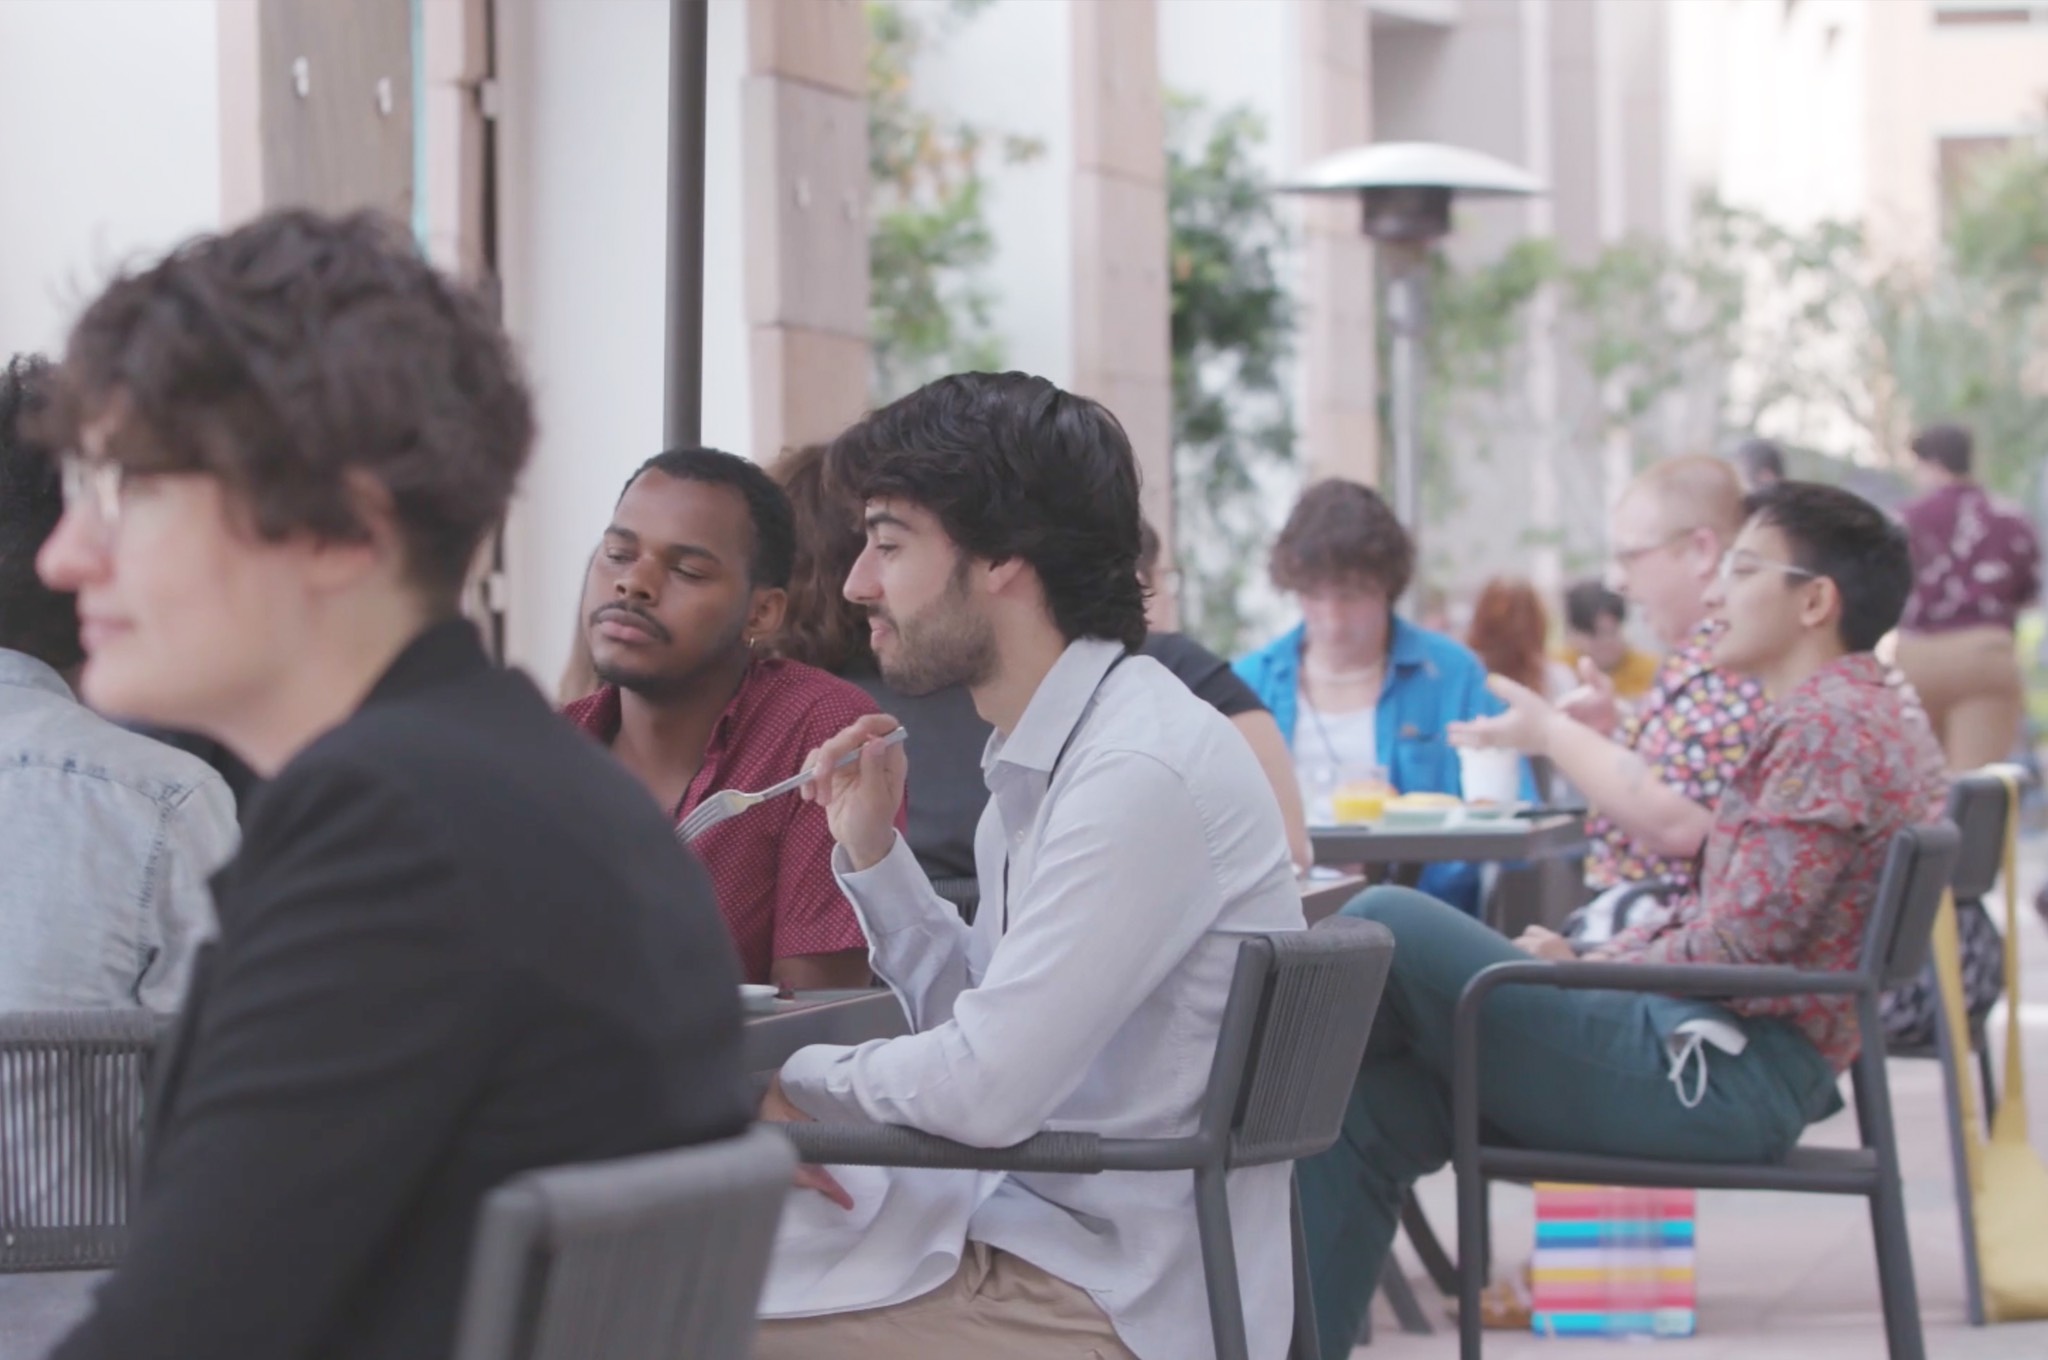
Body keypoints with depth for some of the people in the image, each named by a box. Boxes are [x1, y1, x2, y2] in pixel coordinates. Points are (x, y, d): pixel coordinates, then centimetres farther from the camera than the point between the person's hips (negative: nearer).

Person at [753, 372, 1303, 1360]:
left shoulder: (1141, 773, -20)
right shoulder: (1042, 758, 11)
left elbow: (986, 1090, -22)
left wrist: (791, 1077, -6)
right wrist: (872, 850, 7)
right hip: (1044, 1241, 9)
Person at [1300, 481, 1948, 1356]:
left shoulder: (1828, 725, -13)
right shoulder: (1869, 715, 20)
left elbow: (1737, 946, -18)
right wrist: (1592, 961, 8)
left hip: (1718, 1079, -11)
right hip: (1726, 1066, 11)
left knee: (1385, 930, -16)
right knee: (1362, 1103, 2)